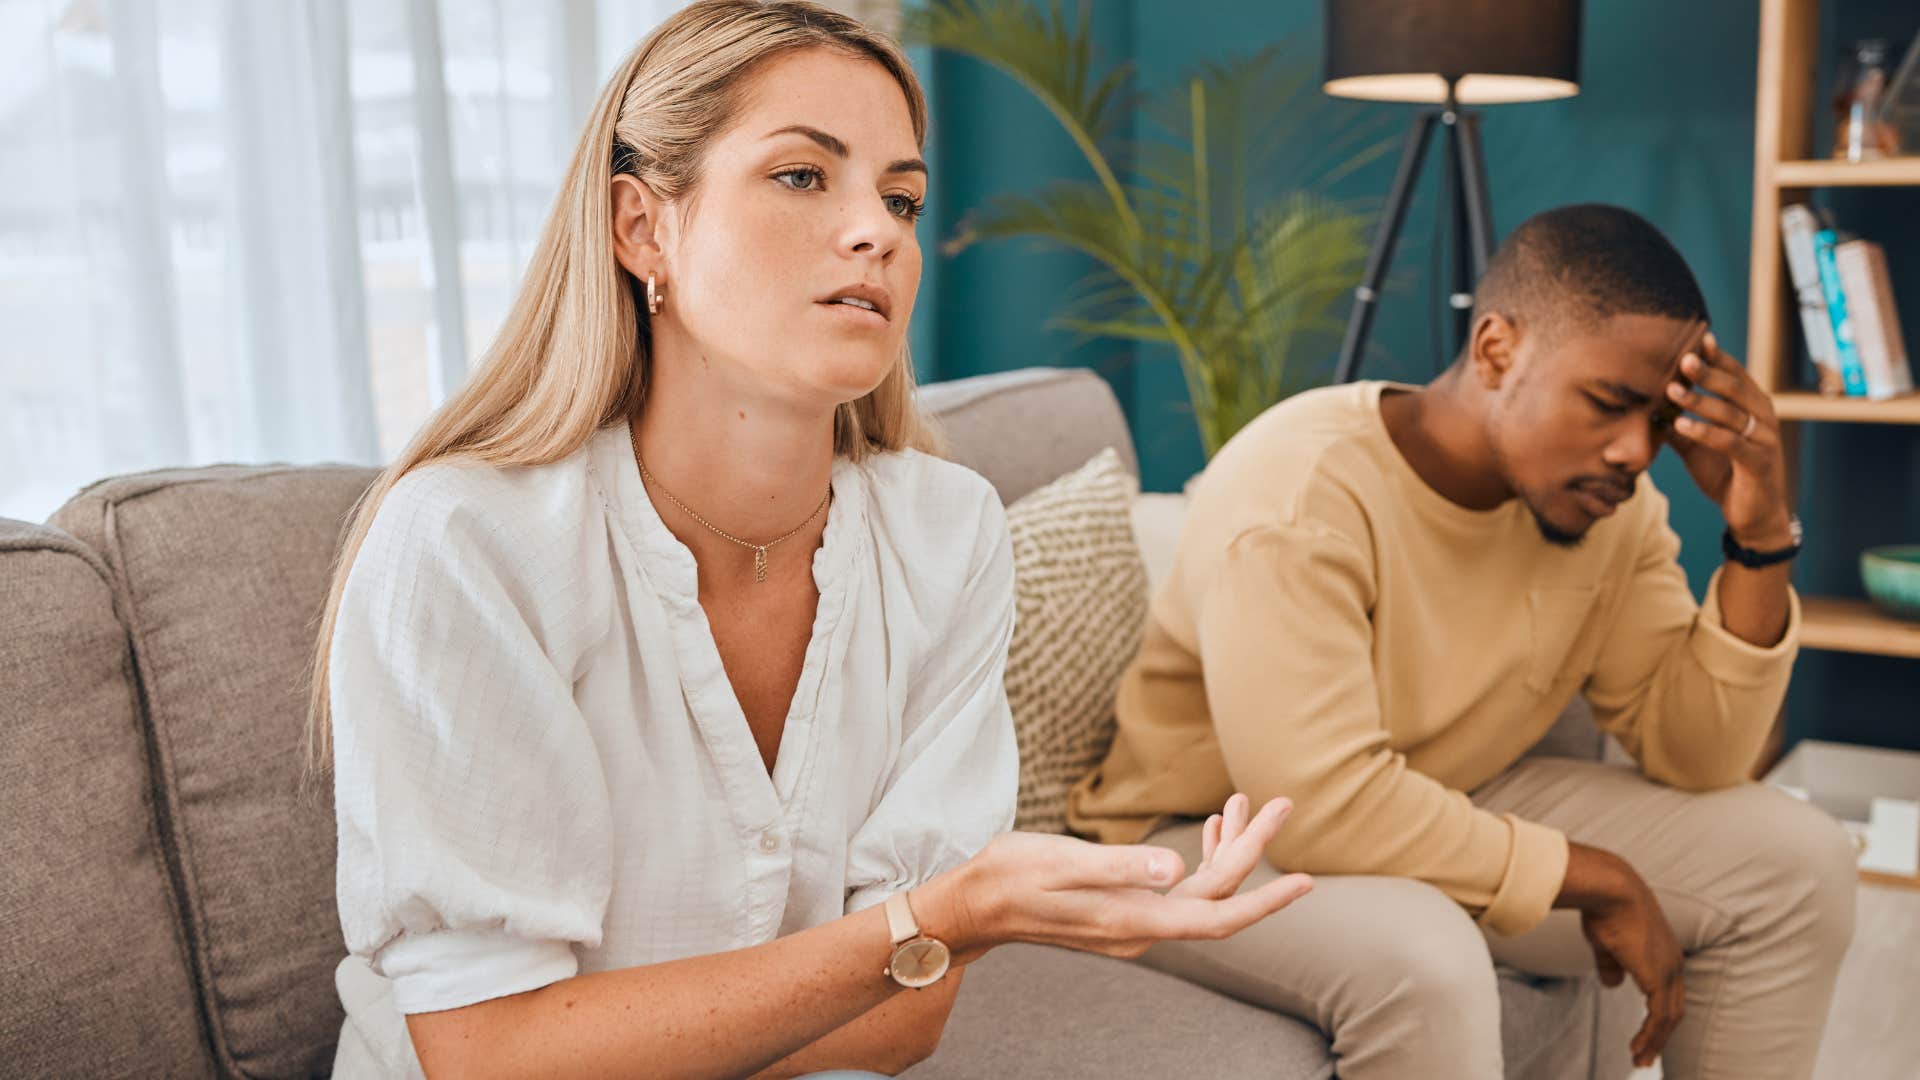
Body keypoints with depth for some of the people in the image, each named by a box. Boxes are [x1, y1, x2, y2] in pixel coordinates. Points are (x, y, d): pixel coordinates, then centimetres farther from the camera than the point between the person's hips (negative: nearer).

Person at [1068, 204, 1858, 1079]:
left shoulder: (1606, 501, -7)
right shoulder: (1299, 493, -30)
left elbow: (1696, 757, -6)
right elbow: (1320, 808, -37)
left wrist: (1760, 538, -20)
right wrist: (1598, 880, -26)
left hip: (1446, 811, 7)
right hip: (1213, 836, -7)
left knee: (1795, 861, -2)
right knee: (1420, 957, -39)